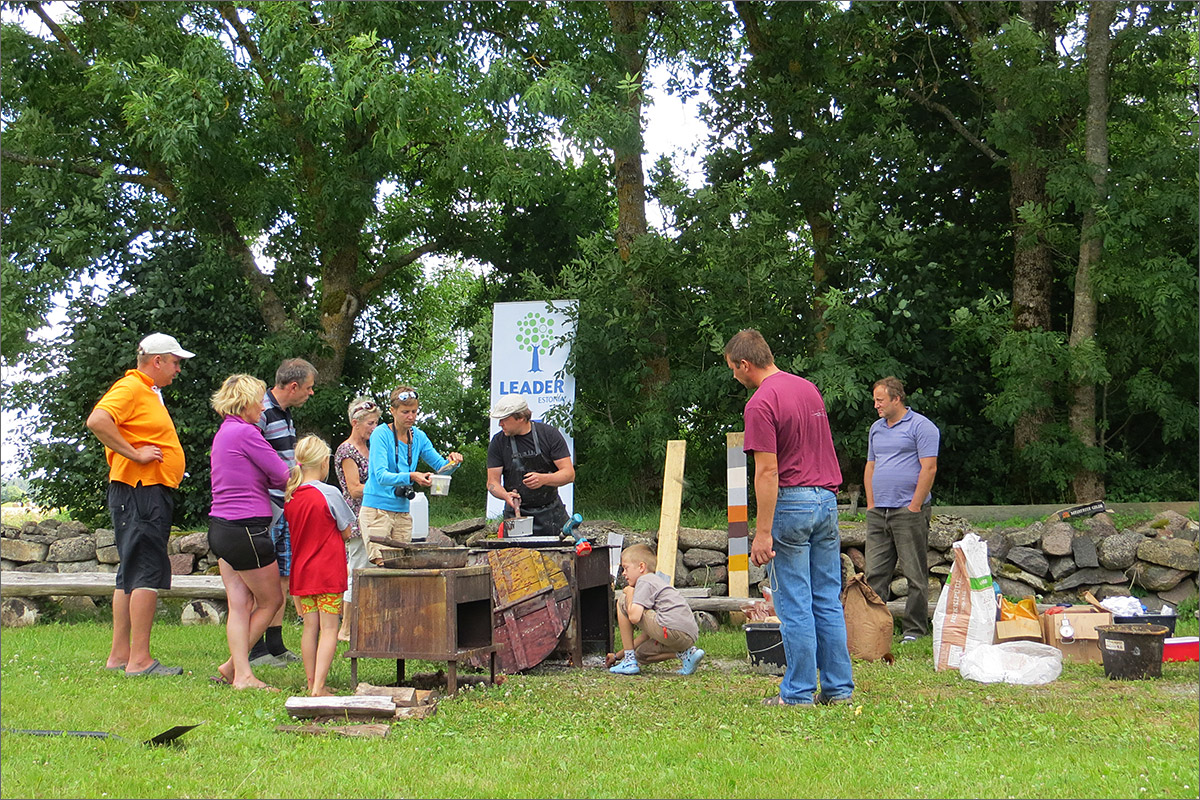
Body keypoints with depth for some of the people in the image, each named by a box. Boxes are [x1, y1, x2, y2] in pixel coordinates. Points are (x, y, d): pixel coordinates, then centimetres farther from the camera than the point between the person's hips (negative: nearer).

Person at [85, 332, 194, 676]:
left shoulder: (150, 392, 21)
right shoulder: (130, 388, -11)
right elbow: (97, 420, -27)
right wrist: (134, 454, -24)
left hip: (153, 491, 11)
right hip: (140, 490, -11)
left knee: (131, 574, 13)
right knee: (149, 571, -12)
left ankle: (120, 654, 19)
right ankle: (139, 659, -13)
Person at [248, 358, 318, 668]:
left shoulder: (285, 414, 16)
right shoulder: (261, 413, -15)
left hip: (287, 507, 10)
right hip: (265, 507, -10)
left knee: (282, 575, 11)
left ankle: (275, 645, 18)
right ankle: (256, 649, 0)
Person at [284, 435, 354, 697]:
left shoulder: (289, 497, 3)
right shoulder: (329, 493, -12)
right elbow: (346, 533, -3)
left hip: (302, 571, 5)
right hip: (329, 571, -5)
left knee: (310, 628, 11)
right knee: (329, 629, -3)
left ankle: (311, 684, 15)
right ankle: (319, 687, -11)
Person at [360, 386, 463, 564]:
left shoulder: (418, 437, 8)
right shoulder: (381, 434, -10)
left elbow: (441, 466, 11)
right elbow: (381, 476, -21)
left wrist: (452, 462, -13)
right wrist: (411, 477, -36)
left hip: (403, 512, 6)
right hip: (377, 508, -6)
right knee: (381, 564, -13)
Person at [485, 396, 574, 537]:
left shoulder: (549, 434, -4)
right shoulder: (498, 442, -1)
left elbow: (569, 474, -7)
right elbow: (492, 482, -1)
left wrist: (544, 479, -27)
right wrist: (505, 495, -24)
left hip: (552, 514, 0)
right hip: (516, 513, 0)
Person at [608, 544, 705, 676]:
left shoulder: (644, 581, 1)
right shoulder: (658, 581, 31)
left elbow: (634, 617, -14)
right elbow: (649, 630, 30)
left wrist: (630, 594, 7)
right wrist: (618, 655, 29)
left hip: (672, 629, -10)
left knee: (622, 602, 3)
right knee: (642, 654, 30)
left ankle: (630, 661, 3)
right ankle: (687, 653, 9)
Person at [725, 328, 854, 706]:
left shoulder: (761, 404, -14)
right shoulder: (808, 388, 12)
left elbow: (767, 471, -19)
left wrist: (763, 532, -18)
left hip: (791, 504, -8)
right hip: (827, 499, 8)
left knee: (794, 605, -1)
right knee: (828, 601, 11)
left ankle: (798, 693, 4)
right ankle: (838, 688, 15)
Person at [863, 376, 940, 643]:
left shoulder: (921, 426, -6)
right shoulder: (876, 428, 17)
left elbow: (929, 468, -12)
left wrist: (915, 506, -14)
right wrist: (871, 504, 11)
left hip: (909, 511, -7)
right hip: (878, 512, 7)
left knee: (915, 575, -1)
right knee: (875, 573, 5)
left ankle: (914, 629, 5)